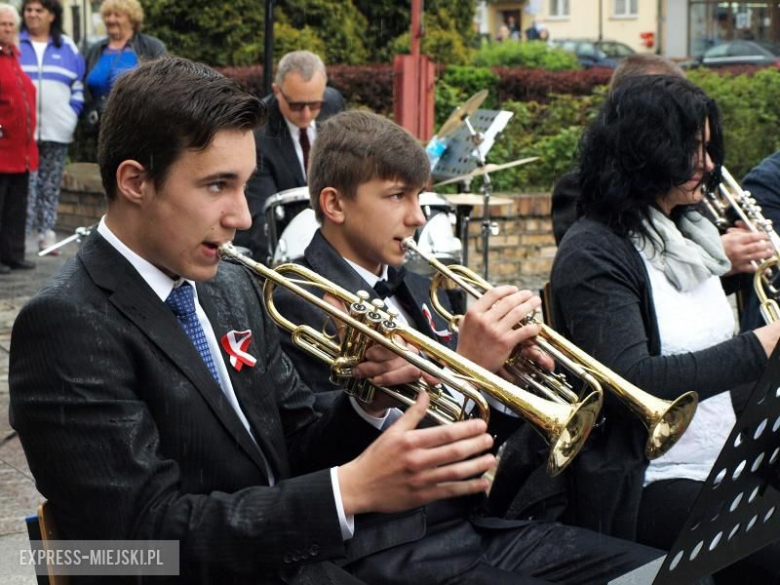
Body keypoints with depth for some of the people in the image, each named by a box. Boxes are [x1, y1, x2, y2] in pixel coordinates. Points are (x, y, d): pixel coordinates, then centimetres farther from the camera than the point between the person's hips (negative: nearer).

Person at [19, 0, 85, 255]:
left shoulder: (67, 47, 13)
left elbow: (79, 86, 15)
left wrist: (72, 112, 3)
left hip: (57, 131, 2)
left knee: (51, 186, 5)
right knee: (24, 185, -9)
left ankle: (46, 231, 10)